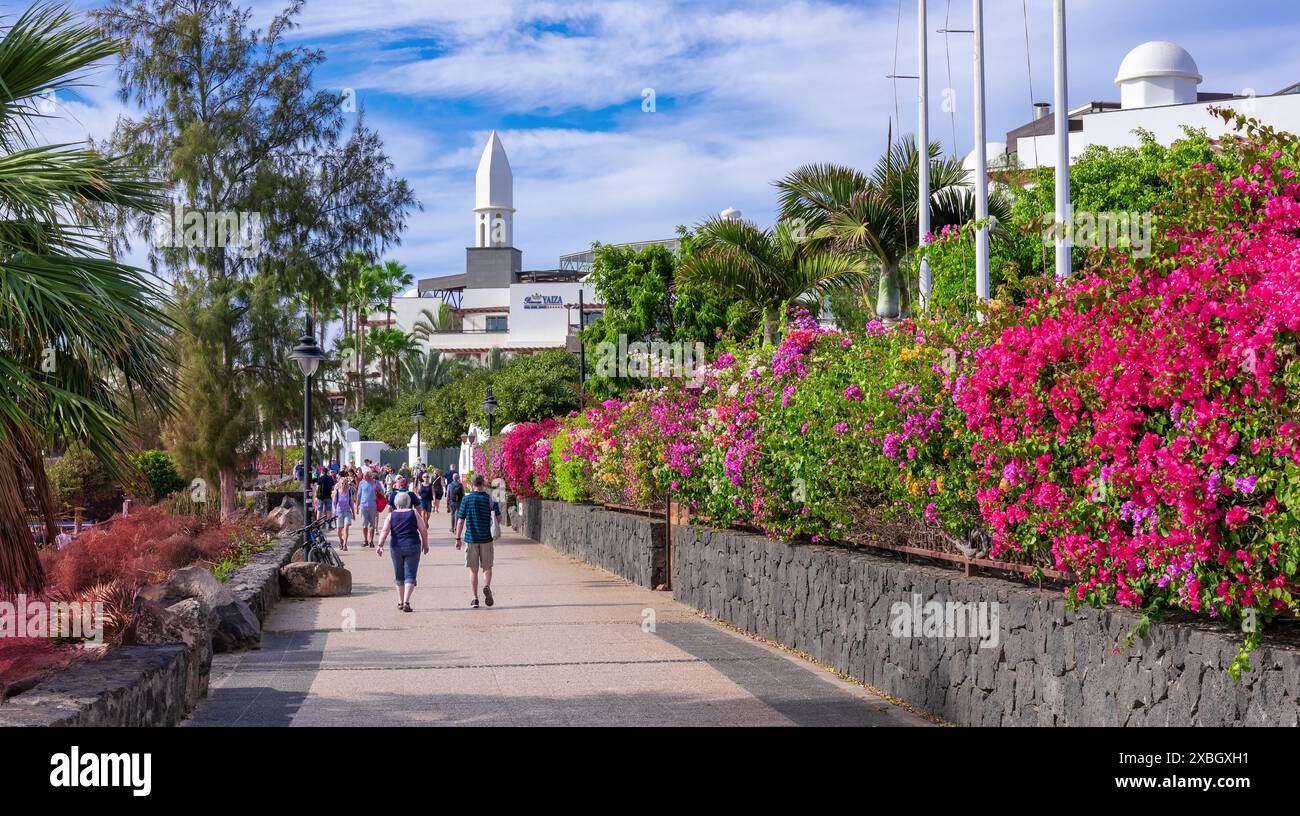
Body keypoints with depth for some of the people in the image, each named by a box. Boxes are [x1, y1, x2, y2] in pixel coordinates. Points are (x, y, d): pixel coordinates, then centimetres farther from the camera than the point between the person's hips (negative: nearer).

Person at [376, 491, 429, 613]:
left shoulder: (391, 515, 2)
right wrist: (425, 544, 11)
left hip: (396, 548, 2)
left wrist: (380, 545, -14)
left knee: (399, 576, 16)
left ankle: (400, 602, 25)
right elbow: (424, 531, -1)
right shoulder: (414, 514, 0)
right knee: (410, 575, -2)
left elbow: (385, 531, -10)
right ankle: (406, 602, -18)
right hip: (413, 547, -2)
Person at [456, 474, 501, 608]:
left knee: (473, 570, 7)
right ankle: (487, 586, -17)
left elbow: (461, 521, -3)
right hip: (486, 538, 0)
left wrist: (458, 539, 4)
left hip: (471, 538, 0)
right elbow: (499, 519, 0)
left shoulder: (467, 499, -4)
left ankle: (475, 599, 7)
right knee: (487, 567, 11)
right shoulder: (490, 499, -3)